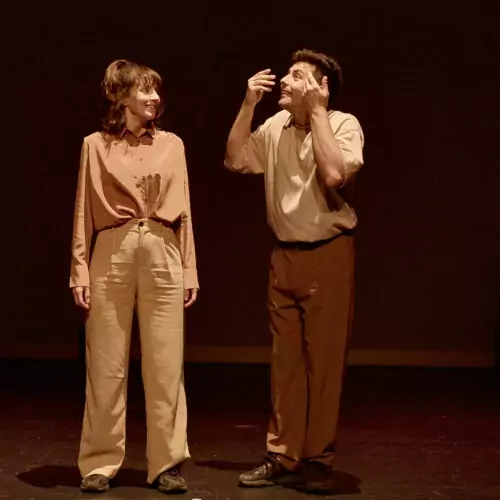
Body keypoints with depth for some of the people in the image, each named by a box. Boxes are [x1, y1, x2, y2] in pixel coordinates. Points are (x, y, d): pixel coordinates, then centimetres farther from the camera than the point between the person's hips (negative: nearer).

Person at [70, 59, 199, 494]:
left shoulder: (171, 144, 10)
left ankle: (167, 462, 10)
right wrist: (80, 270, -3)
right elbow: (84, 213, 4)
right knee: (107, 365, 3)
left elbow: (183, 211, 10)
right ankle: (101, 462, 12)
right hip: (112, 255, -1)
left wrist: (190, 268, 6)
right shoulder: (96, 145, 5)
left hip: (162, 255, 1)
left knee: (165, 365, 2)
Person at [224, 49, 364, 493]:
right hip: (285, 255, 5)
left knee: (323, 361, 1)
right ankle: (283, 456, 17)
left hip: (328, 253, -5)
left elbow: (335, 173, -26)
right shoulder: (276, 127, 7)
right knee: (286, 361, 9)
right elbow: (235, 160, 5)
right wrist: (248, 105, -2)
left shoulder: (343, 124, -10)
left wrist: (316, 110, -20)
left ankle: (319, 460, 10)